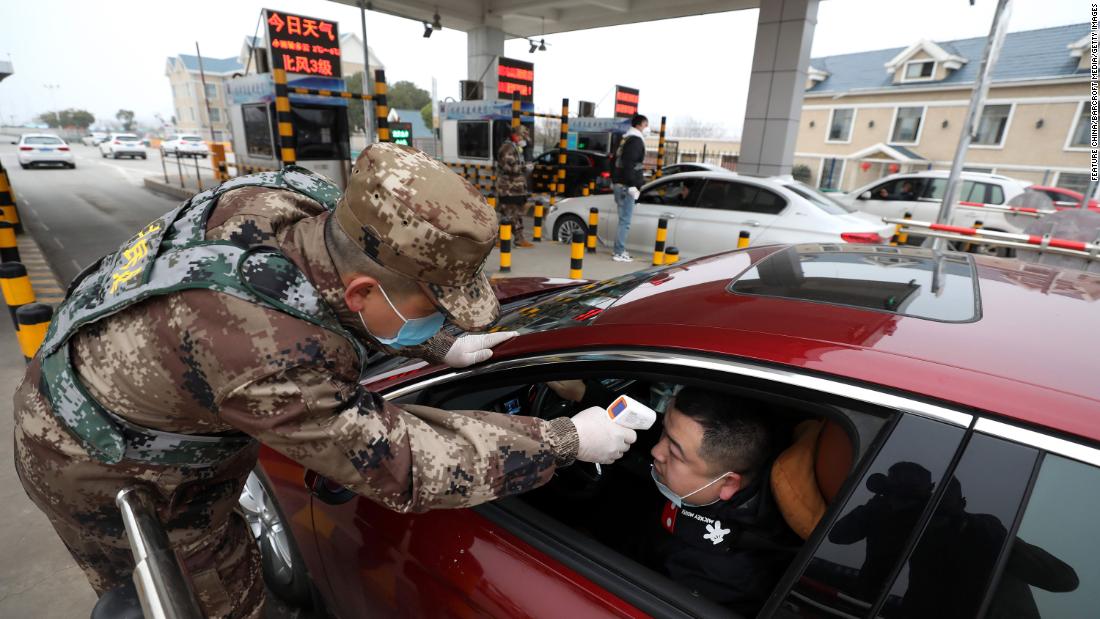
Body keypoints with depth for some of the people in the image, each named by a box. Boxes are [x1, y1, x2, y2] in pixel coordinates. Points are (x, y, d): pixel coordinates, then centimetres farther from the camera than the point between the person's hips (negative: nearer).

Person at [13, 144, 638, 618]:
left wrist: (441, 349, -1)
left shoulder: (301, 201, -23)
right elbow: (406, 466, -34)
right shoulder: (268, 360, -44)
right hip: (99, 467, -7)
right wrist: (568, 440, -29)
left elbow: (349, 307, -1)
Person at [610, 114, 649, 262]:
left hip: (619, 184, 10)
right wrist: (633, 185, -23)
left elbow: (617, 161, 24)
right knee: (625, 220, -8)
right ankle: (619, 253, -7)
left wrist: (614, 181, 26)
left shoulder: (625, 139, 20)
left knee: (623, 219, 15)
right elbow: (630, 165, -21)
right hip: (626, 186, -10)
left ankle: (619, 250, 19)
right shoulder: (636, 141, -10)